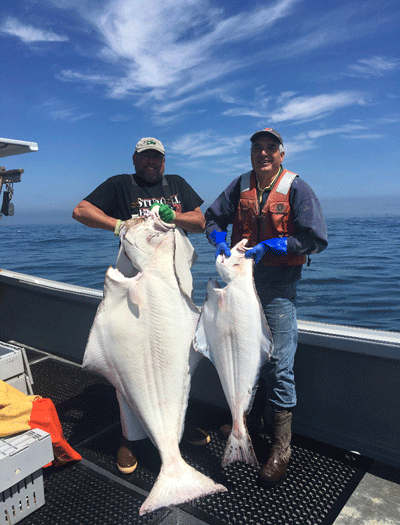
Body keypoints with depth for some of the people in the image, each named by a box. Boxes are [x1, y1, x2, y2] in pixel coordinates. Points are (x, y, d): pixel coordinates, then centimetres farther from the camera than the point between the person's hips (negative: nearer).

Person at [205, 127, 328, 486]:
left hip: (278, 284, -5)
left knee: (278, 364, -4)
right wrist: (220, 242, -6)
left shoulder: (296, 188, -6)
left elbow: (316, 240, -11)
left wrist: (267, 246, -17)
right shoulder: (240, 186, 6)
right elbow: (213, 218, 15)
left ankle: (282, 448, 11)